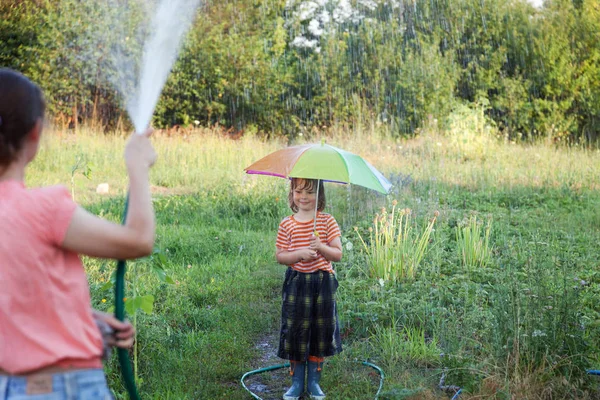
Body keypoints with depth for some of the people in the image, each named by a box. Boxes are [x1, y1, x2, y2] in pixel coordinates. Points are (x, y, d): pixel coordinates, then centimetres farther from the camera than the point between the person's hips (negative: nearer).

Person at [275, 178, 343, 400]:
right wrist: (300, 254, -19)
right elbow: (280, 256, -1)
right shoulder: (287, 225, 0)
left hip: (323, 283, 0)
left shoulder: (327, 221, -2)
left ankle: (314, 381, 23)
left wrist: (321, 248, -24)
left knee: (320, 332, 8)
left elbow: (338, 254, -5)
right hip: (296, 284, 0)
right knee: (295, 331, 4)